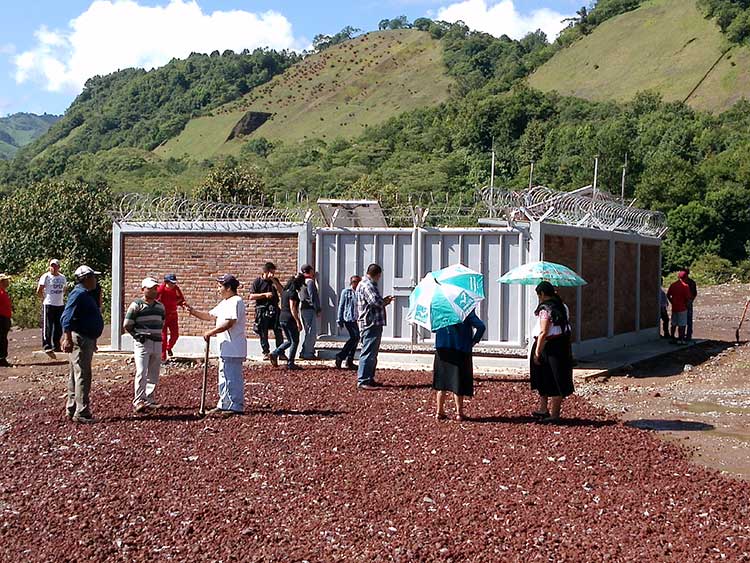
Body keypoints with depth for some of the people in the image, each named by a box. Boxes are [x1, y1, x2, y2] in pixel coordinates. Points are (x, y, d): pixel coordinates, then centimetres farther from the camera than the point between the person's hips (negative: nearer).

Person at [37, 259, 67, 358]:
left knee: (59, 327, 8)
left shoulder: (62, 277, 12)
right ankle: (47, 346, -7)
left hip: (60, 305, 6)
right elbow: (39, 291, -3)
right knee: (47, 327, -8)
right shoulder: (46, 277, -4)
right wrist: (45, 298, 3)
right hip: (48, 305, -6)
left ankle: (56, 346, 18)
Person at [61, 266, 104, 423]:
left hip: (86, 339, 11)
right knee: (82, 376, -9)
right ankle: (81, 413, -8)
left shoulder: (85, 294, 18)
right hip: (79, 339, -11)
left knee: (77, 376, 15)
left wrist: (92, 341, 29)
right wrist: (67, 338, -33)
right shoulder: (79, 294, -14)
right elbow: (67, 318, -24)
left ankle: (72, 410, 23)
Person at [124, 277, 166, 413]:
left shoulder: (160, 306, 13)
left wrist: (157, 334, 12)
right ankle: (138, 401, -11)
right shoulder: (136, 305, -4)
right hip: (142, 343, -6)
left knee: (153, 375, 9)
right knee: (141, 373, -13)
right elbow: (127, 325, -2)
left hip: (157, 342, 6)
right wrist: (137, 335, -8)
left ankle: (149, 400, 18)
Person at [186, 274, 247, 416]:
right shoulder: (224, 303, 19)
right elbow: (209, 316, 25)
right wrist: (193, 311, 11)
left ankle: (236, 406, -1)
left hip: (233, 349, -11)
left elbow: (229, 323, -23)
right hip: (225, 348, 11)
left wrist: (211, 332, -19)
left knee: (233, 378, -6)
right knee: (224, 378, 16)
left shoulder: (236, 301, -14)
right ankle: (224, 405, 23)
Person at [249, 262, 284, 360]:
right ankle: (266, 353, 12)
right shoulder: (257, 282, 0)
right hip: (262, 310, -2)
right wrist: (265, 294, -13)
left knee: (278, 331, -3)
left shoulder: (274, 281, 12)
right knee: (263, 333, 2)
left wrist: (273, 280, -8)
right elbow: (251, 296, -5)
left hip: (274, 309, 2)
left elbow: (281, 291, -1)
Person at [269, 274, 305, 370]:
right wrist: (298, 321, -19)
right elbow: (292, 308, -21)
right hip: (290, 319, -9)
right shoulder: (293, 292, -15)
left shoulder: (285, 290, 12)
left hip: (282, 318, 9)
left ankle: (274, 354, 5)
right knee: (295, 341, 3)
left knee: (289, 341, 19)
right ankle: (290, 363, 4)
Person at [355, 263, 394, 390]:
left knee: (372, 353, 17)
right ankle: (362, 381, -10)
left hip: (374, 324, 11)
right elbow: (375, 301, -27)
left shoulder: (367, 284, 21)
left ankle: (369, 379, 23)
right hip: (370, 324, -11)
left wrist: (383, 301, 12)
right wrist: (385, 301, -8)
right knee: (368, 353, -10)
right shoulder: (367, 285, -14)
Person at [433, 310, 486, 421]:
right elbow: (481, 327, -19)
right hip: (461, 351, -3)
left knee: (441, 383, 12)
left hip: (442, 350, 3)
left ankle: (439, 412, 14)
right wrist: (474, 341, -7)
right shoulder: (467, 312, -9)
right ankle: (459, 412, 8)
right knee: (458, 383, 5)